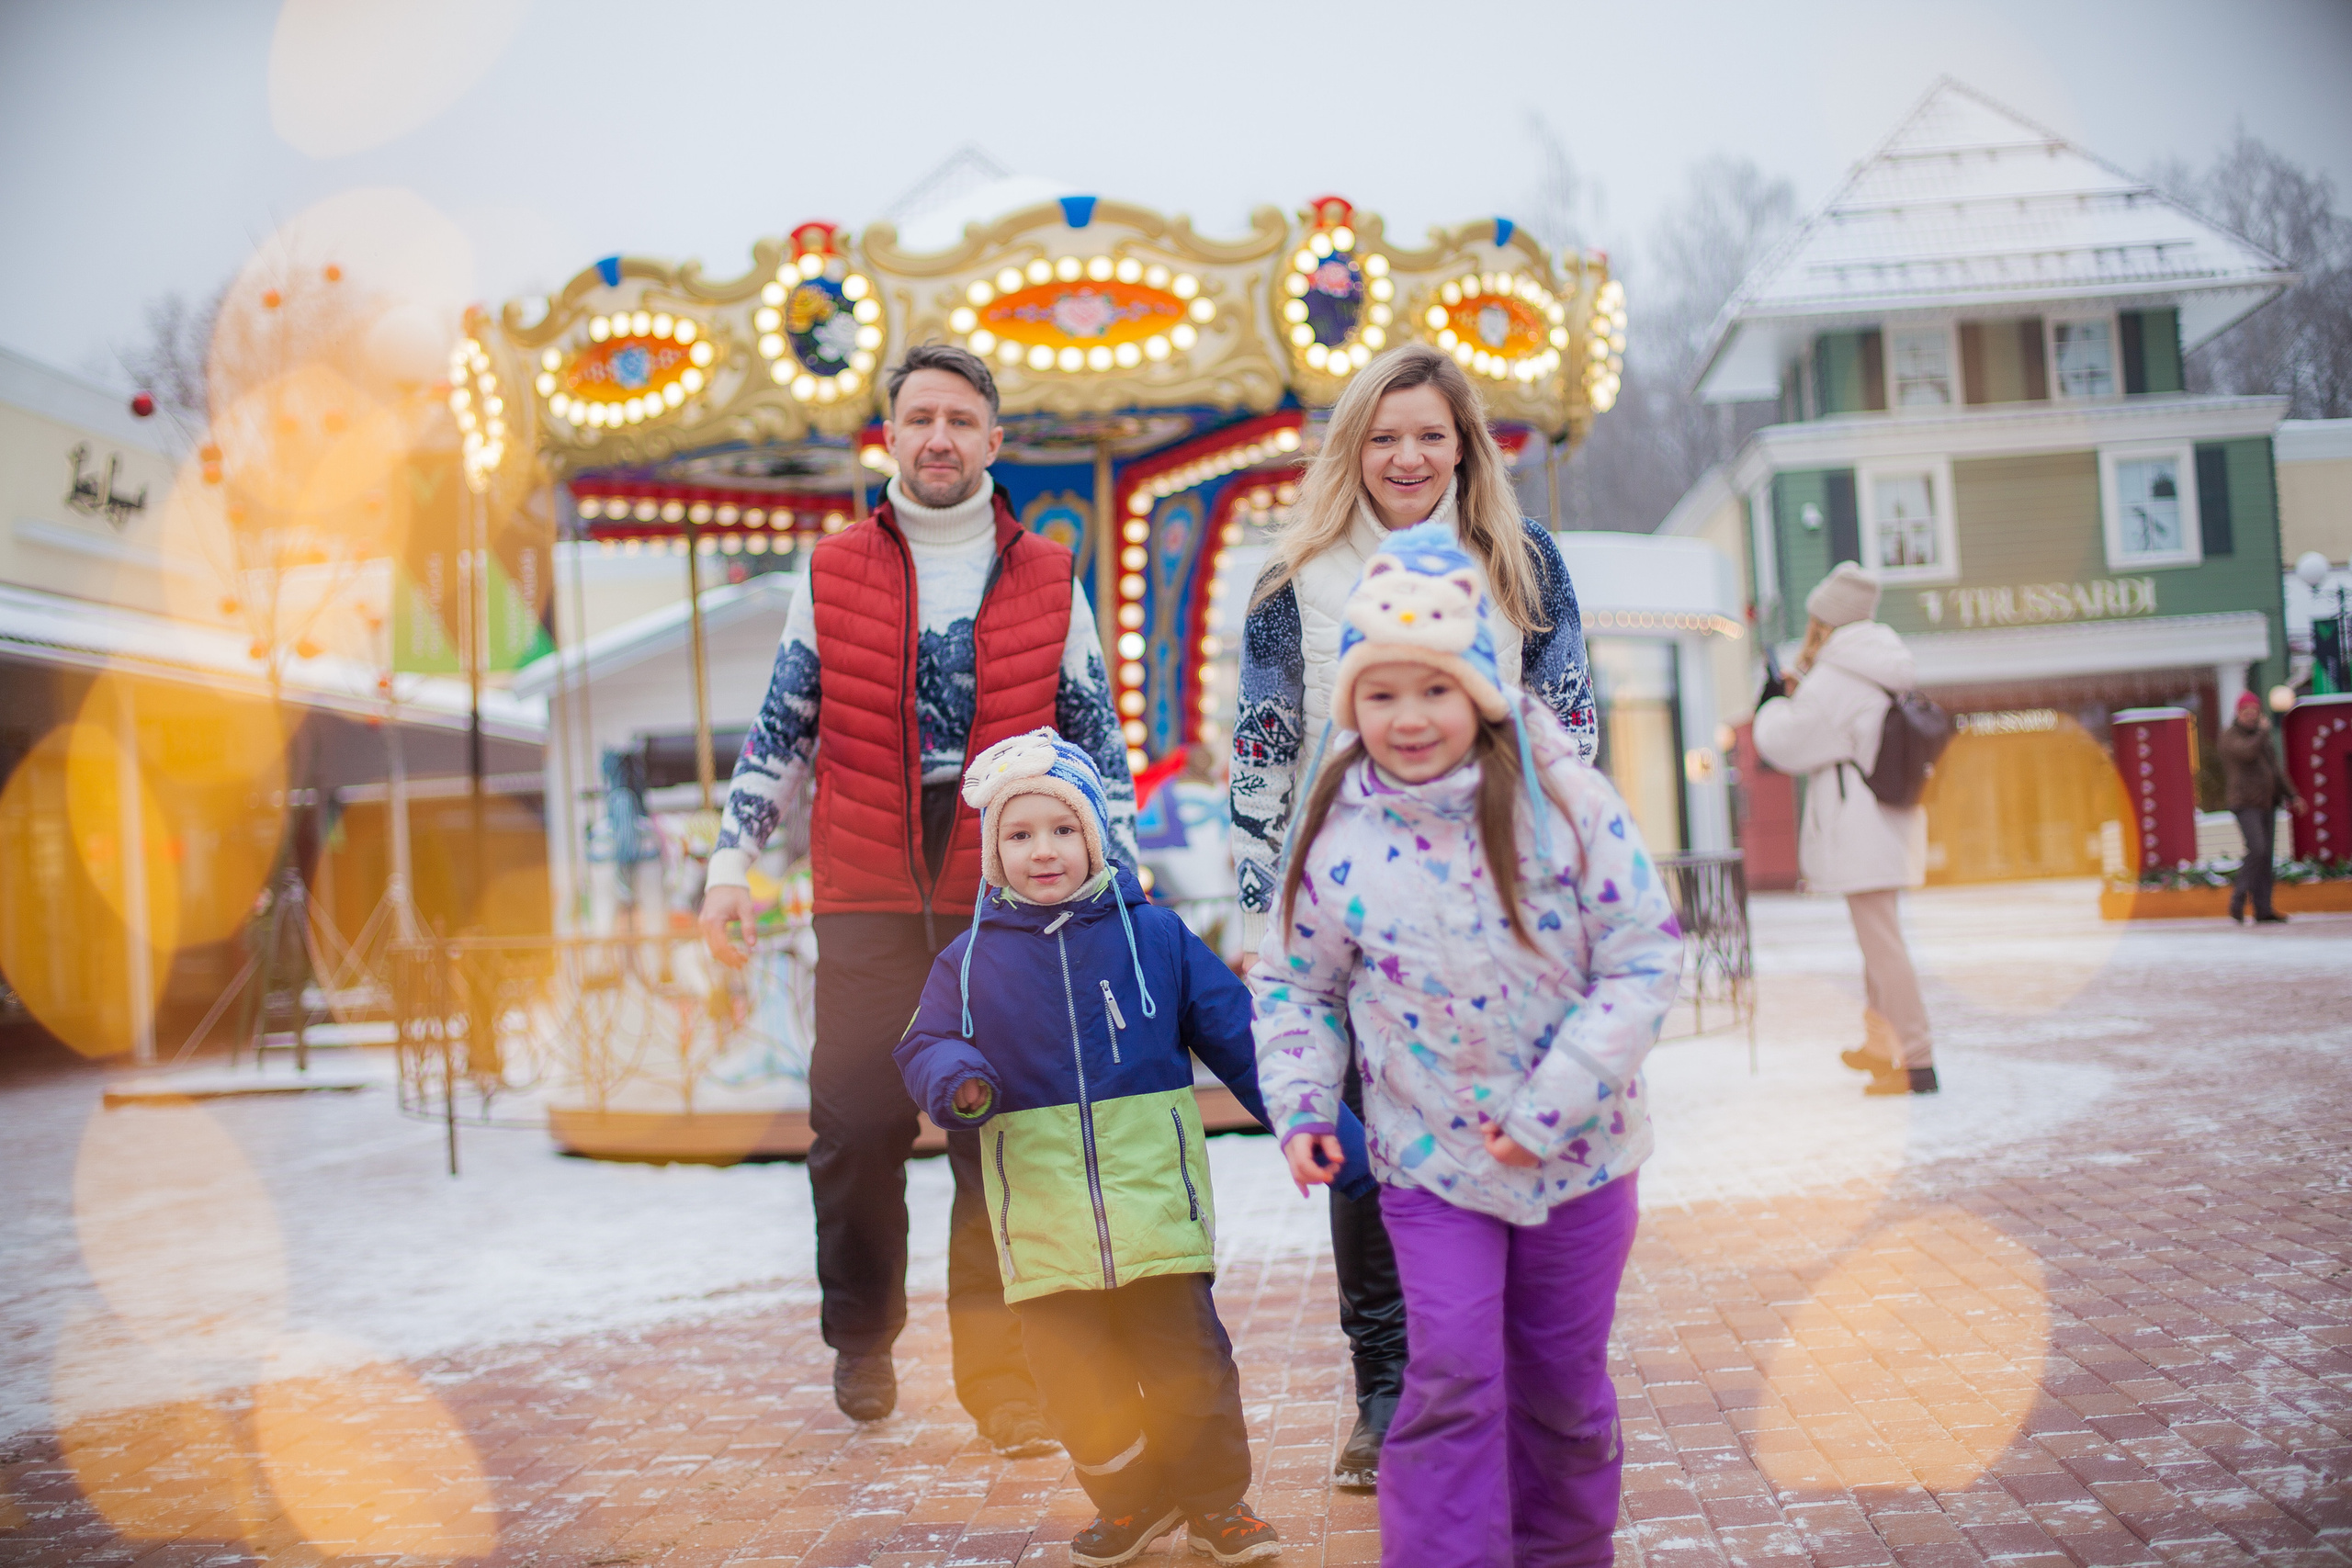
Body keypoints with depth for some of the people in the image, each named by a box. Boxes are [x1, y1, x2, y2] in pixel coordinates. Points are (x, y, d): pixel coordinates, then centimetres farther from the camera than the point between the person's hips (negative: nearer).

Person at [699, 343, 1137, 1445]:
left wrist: (1122, 886, 6)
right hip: (865, 900, 1)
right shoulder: (832, 575, 8)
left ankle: (998, 1368, 10)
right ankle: (862, 1336, 26)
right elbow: (782, 733, 11)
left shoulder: (1048, 581, 7)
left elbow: (1097, 743, 11)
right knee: (858, 1123, 2)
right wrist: (732, 864, 4)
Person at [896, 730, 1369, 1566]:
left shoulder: (1153, 934, 2)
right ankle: (1131, 1499, 27)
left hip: (1155, 1202, -1)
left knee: (1187, 1357, 4)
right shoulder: (970, 959, 5)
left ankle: (1218, 1500, 23)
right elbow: (928, 1046, 8)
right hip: (1042, 1222, 1)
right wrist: (956, 1080, -17)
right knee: (1077, 1373, 7)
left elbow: (1237, 1038, 5)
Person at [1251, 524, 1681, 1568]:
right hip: (1430, 1158, 0)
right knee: (1452, 1379, -8)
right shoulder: (1336, 835, -8)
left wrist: (1552, 1106, -17)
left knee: (1564, 1383, 14)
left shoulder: (1564, 799, -14)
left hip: (1578, 1153, 0)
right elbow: (1295, 982, 6)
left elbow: (1645, 959, -12)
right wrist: (1300, 1103, -9)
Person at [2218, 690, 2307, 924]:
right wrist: (2263, 731, -7)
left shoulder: (2259, 737, 21)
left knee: (2265, 857, 3)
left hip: (2267, 803, 8)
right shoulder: (2230, 737, -3)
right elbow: (2248, 751, -24)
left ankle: (2263, 911, 3)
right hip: (2246, 802, -8)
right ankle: (2239, 900, -12)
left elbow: (2275, 770, 24)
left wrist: (2292, 796, 18)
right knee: (2257, 850, -21)